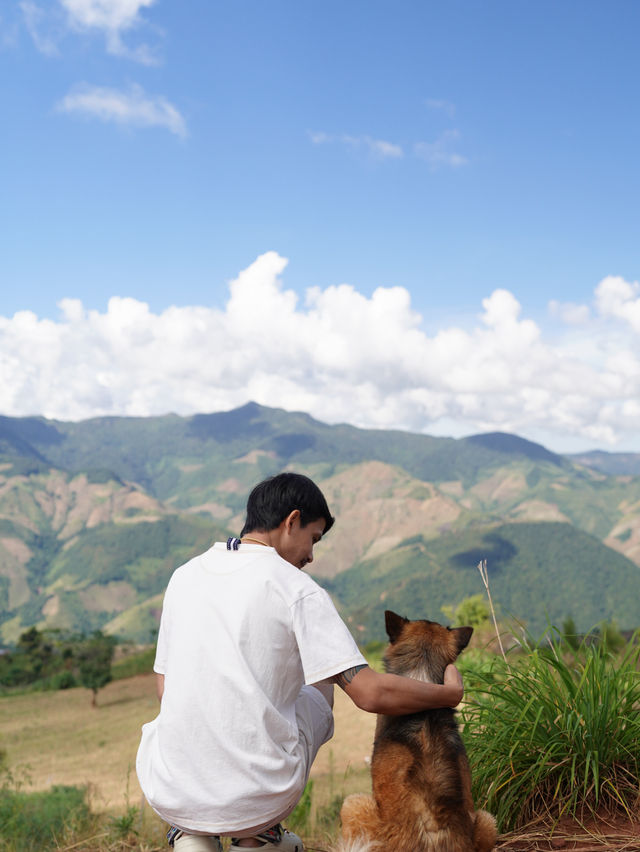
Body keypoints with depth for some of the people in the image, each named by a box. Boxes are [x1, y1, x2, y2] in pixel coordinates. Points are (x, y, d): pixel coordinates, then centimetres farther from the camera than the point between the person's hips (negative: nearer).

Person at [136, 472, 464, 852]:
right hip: (257, 798, -3)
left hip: (170, 794, 4)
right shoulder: (298, 590, -8)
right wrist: (448, 694, 4)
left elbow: (166, 688, 13)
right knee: (317, 690, 24)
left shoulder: (184, 575, 6)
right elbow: (372, 693, -13)